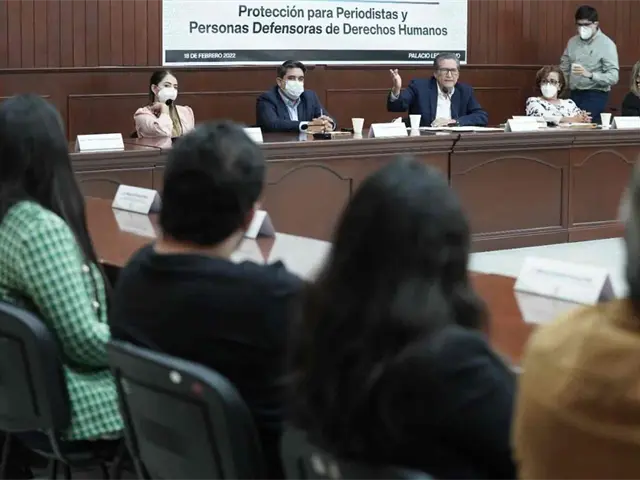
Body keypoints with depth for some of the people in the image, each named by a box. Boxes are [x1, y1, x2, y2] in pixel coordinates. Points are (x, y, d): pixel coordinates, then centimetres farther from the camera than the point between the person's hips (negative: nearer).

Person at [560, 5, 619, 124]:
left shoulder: (606, 44, -10)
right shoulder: (572, 42, 8)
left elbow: (613, 77, -18)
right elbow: (564, 69, 17)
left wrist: (590, 75, -32)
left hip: (595, 95, -6)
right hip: (575, 94, 6)